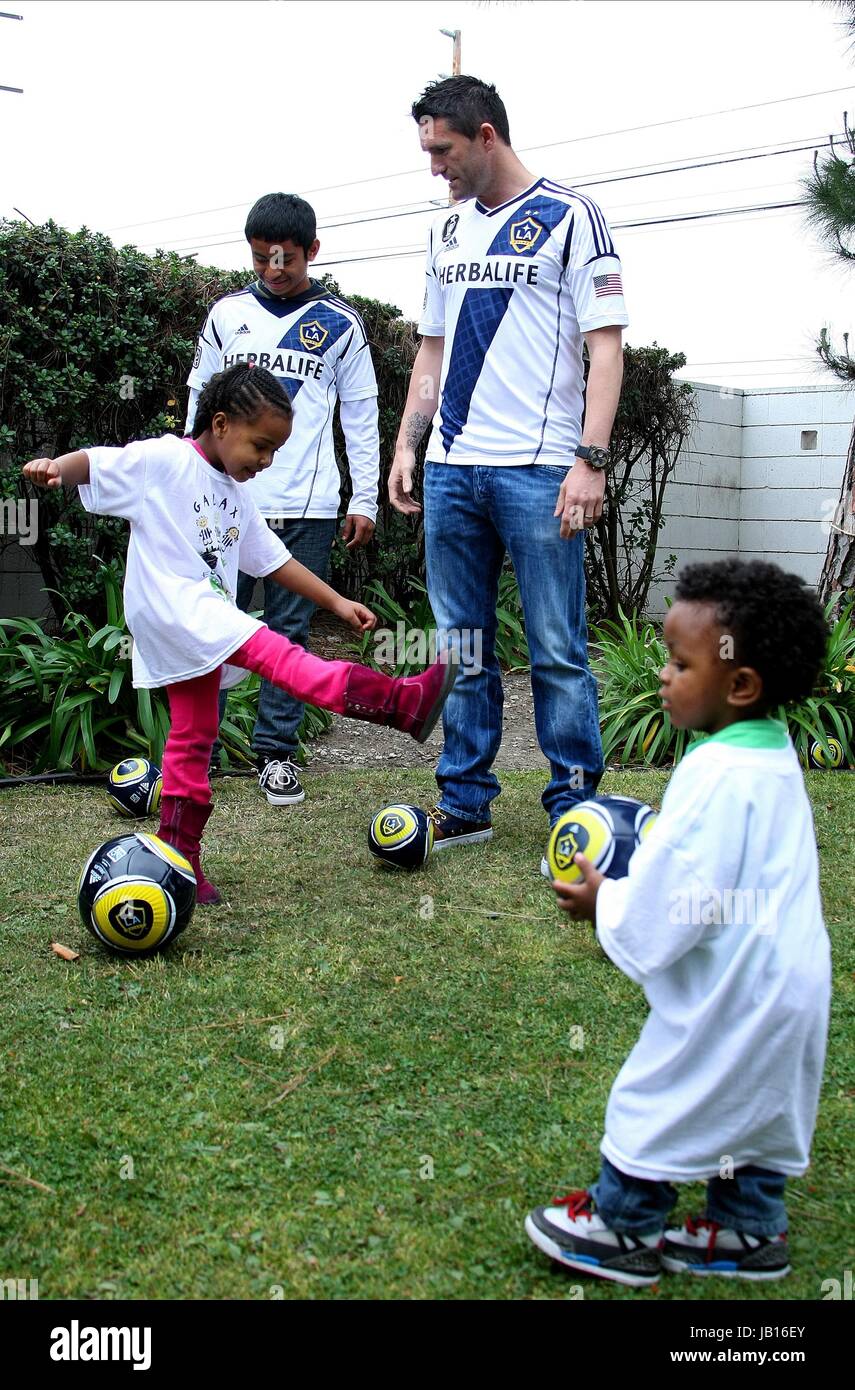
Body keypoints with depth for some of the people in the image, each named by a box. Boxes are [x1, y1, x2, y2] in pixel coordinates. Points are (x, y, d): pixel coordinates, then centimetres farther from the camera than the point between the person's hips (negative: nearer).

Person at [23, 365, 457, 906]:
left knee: (194, 737, 10)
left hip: (206, 619, 10)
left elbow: (273, 559, 21)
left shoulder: (237, 496, 18)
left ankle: (178, 859, 17)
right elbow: (96, 463, -13)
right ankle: (398, 701, -35)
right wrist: (57, 467, -36)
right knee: (273, 651, -24)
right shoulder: (161, 460, -5)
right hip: (170, 604, -10)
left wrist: (336, 601, 18)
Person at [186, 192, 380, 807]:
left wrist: (365, 500, 3)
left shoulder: (340, 323, 5)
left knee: (289, 631, 3)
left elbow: (361, 414, 7)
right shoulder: (227, 314, 10)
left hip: (305, 506, -1)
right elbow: (201, 399, 16)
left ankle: (277, 753, 12)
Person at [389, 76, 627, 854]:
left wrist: (591, 460, -16)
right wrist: (407, 445, 13)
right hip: (450, 468, 6)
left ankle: (574, 813, 8)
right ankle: (464, 805, 18)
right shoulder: (447, 231, 18)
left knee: (558, 650, -2)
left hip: (538, 469, -6)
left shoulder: (569, 218, -1)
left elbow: (606, 346, -7)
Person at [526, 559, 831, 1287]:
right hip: (786, 982, 9)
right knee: (757, 1098, 22)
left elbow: (668, 907, -27)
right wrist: (630, 877, 5)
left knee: (659, 1098, 8)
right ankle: (750, 1228, 37)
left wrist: (604, 901, -9)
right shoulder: (774, 755, 3)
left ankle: (622, 1228, 25)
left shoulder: (718, 778, -28)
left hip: (731, 993, -9)